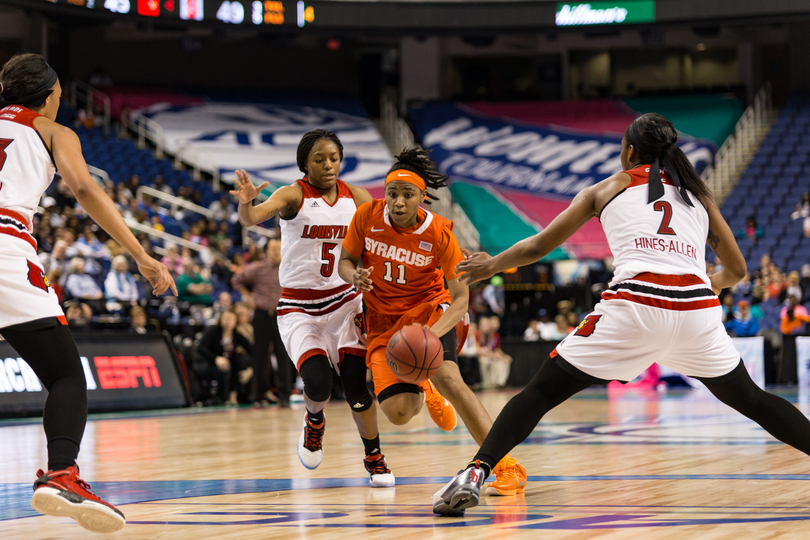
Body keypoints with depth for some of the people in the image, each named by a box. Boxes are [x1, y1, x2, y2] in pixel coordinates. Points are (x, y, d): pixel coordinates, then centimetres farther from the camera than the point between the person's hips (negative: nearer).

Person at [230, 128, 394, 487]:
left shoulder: (357, 198, 1)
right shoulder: (294, 196, -11)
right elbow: (250, 219, -28)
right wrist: (246, 201, -50)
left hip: (344, 300, 3)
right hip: (298, 306, -3)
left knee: (356, 384, -6)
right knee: (317, 382, -18)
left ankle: (374, 459, 15)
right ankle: (314, 424, 19)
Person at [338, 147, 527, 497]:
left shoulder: (438, 232, -18)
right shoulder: (367, 216, -12)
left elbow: (461, 296, -17)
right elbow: (345, 261, 3)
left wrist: (434, 333, -35)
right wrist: (355, 278, -22)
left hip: (429, 309, -2)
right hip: (384, 320, 2)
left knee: (445, 375, -32)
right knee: (397, 413, -14)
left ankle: (507, 467, -31)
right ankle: (422, 392, 28)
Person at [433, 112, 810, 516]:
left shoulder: (607, 188, 20)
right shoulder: (698, 194, 25)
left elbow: (539, 247, 24)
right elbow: (736, 269, 29)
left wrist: (491, 266, 42)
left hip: (635, 306, -2)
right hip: (698, 310, 2)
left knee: (540, 392, 5)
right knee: (747, 399, 24)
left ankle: (474, 474, -10)